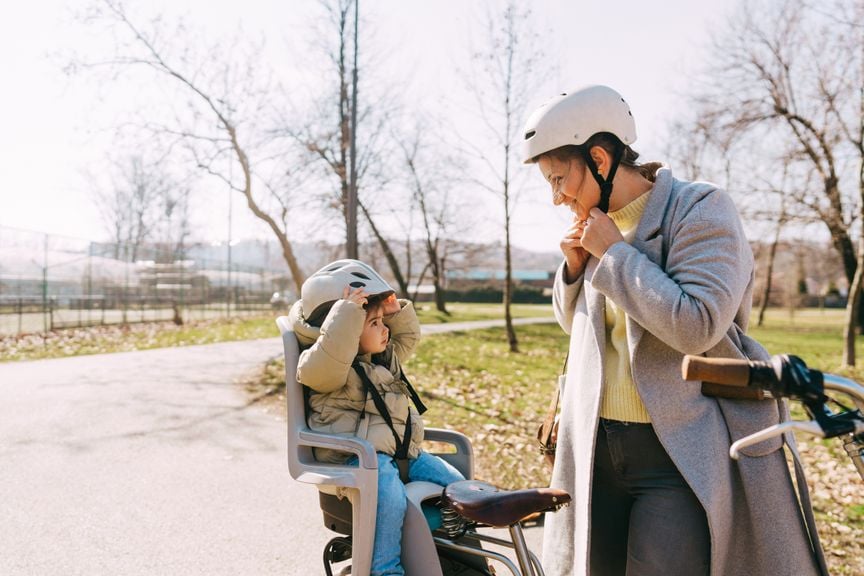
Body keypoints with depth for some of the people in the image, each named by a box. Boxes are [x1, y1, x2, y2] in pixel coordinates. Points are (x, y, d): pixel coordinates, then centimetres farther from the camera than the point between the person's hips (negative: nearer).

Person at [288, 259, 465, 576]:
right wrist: (347, 313, -36)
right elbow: (323, 362, -36)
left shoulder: (386, 356, 15)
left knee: (455, 483, 1)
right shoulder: (334, 366, -12)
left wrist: (396, 310, 10)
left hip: (403, 451, 8)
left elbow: (408, 336, 30)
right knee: (391, 495, -35)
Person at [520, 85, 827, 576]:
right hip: (598, 450, 7)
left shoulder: (700, 209, -10)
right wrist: (576, 267, 2)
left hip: (683, 455, -6)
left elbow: (697, 325, -23)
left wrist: (614, 252, -16)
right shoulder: (598, 227, 10)